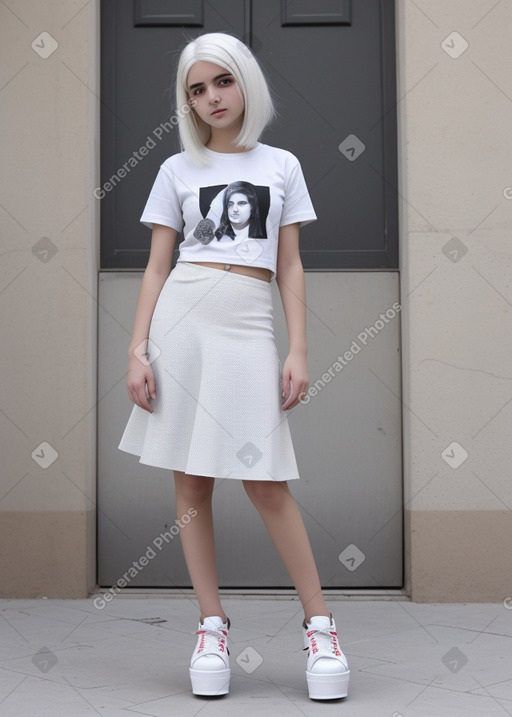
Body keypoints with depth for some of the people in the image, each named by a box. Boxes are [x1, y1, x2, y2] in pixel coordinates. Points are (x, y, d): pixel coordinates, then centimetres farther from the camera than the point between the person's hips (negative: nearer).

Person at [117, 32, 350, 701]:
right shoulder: (178, 170, 11)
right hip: (181, 319, 1)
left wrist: (299, 351, 1)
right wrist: (137, 349, -2)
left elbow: (290, 268, 10)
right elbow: (156, 267, 9)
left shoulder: (282, 166, 13)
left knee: (266, 483, -5)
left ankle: (320, 625, 7)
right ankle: (213, 625, 13)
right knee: (190, 483, 2)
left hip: (250, 327, -1)